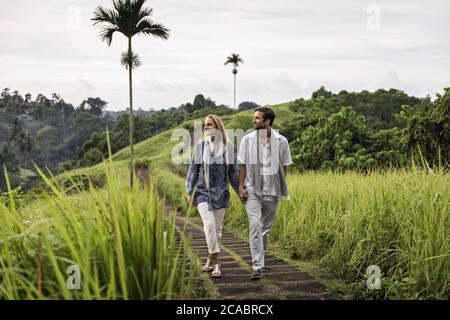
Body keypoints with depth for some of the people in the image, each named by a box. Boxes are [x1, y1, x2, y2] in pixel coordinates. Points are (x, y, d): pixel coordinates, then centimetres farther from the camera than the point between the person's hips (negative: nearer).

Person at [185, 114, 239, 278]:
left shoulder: (228, 147, 1)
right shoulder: (200, 146, 1)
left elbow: (233, 172, 8)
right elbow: (193, 169, 4)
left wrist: (239, 190, 7)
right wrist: (189, 191, 0)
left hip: (221, 192, 1)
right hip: (203, 192, -1)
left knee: (217, 228, 7)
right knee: (209, 224, -18)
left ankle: (211, 259, 22)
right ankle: (215, 261, -12)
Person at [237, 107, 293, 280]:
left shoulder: (281, 141, -1)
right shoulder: (247, 140, 0)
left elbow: (284, 166, 6)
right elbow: (242, 165, 3)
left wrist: (282, 189, 3)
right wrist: (241, 187, -3)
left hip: (272, 191, 1)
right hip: (252, 190, -1)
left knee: (266, 228, 12)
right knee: (254, 225, -14)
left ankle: (259, 260, 30)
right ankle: (257, 267, -14)